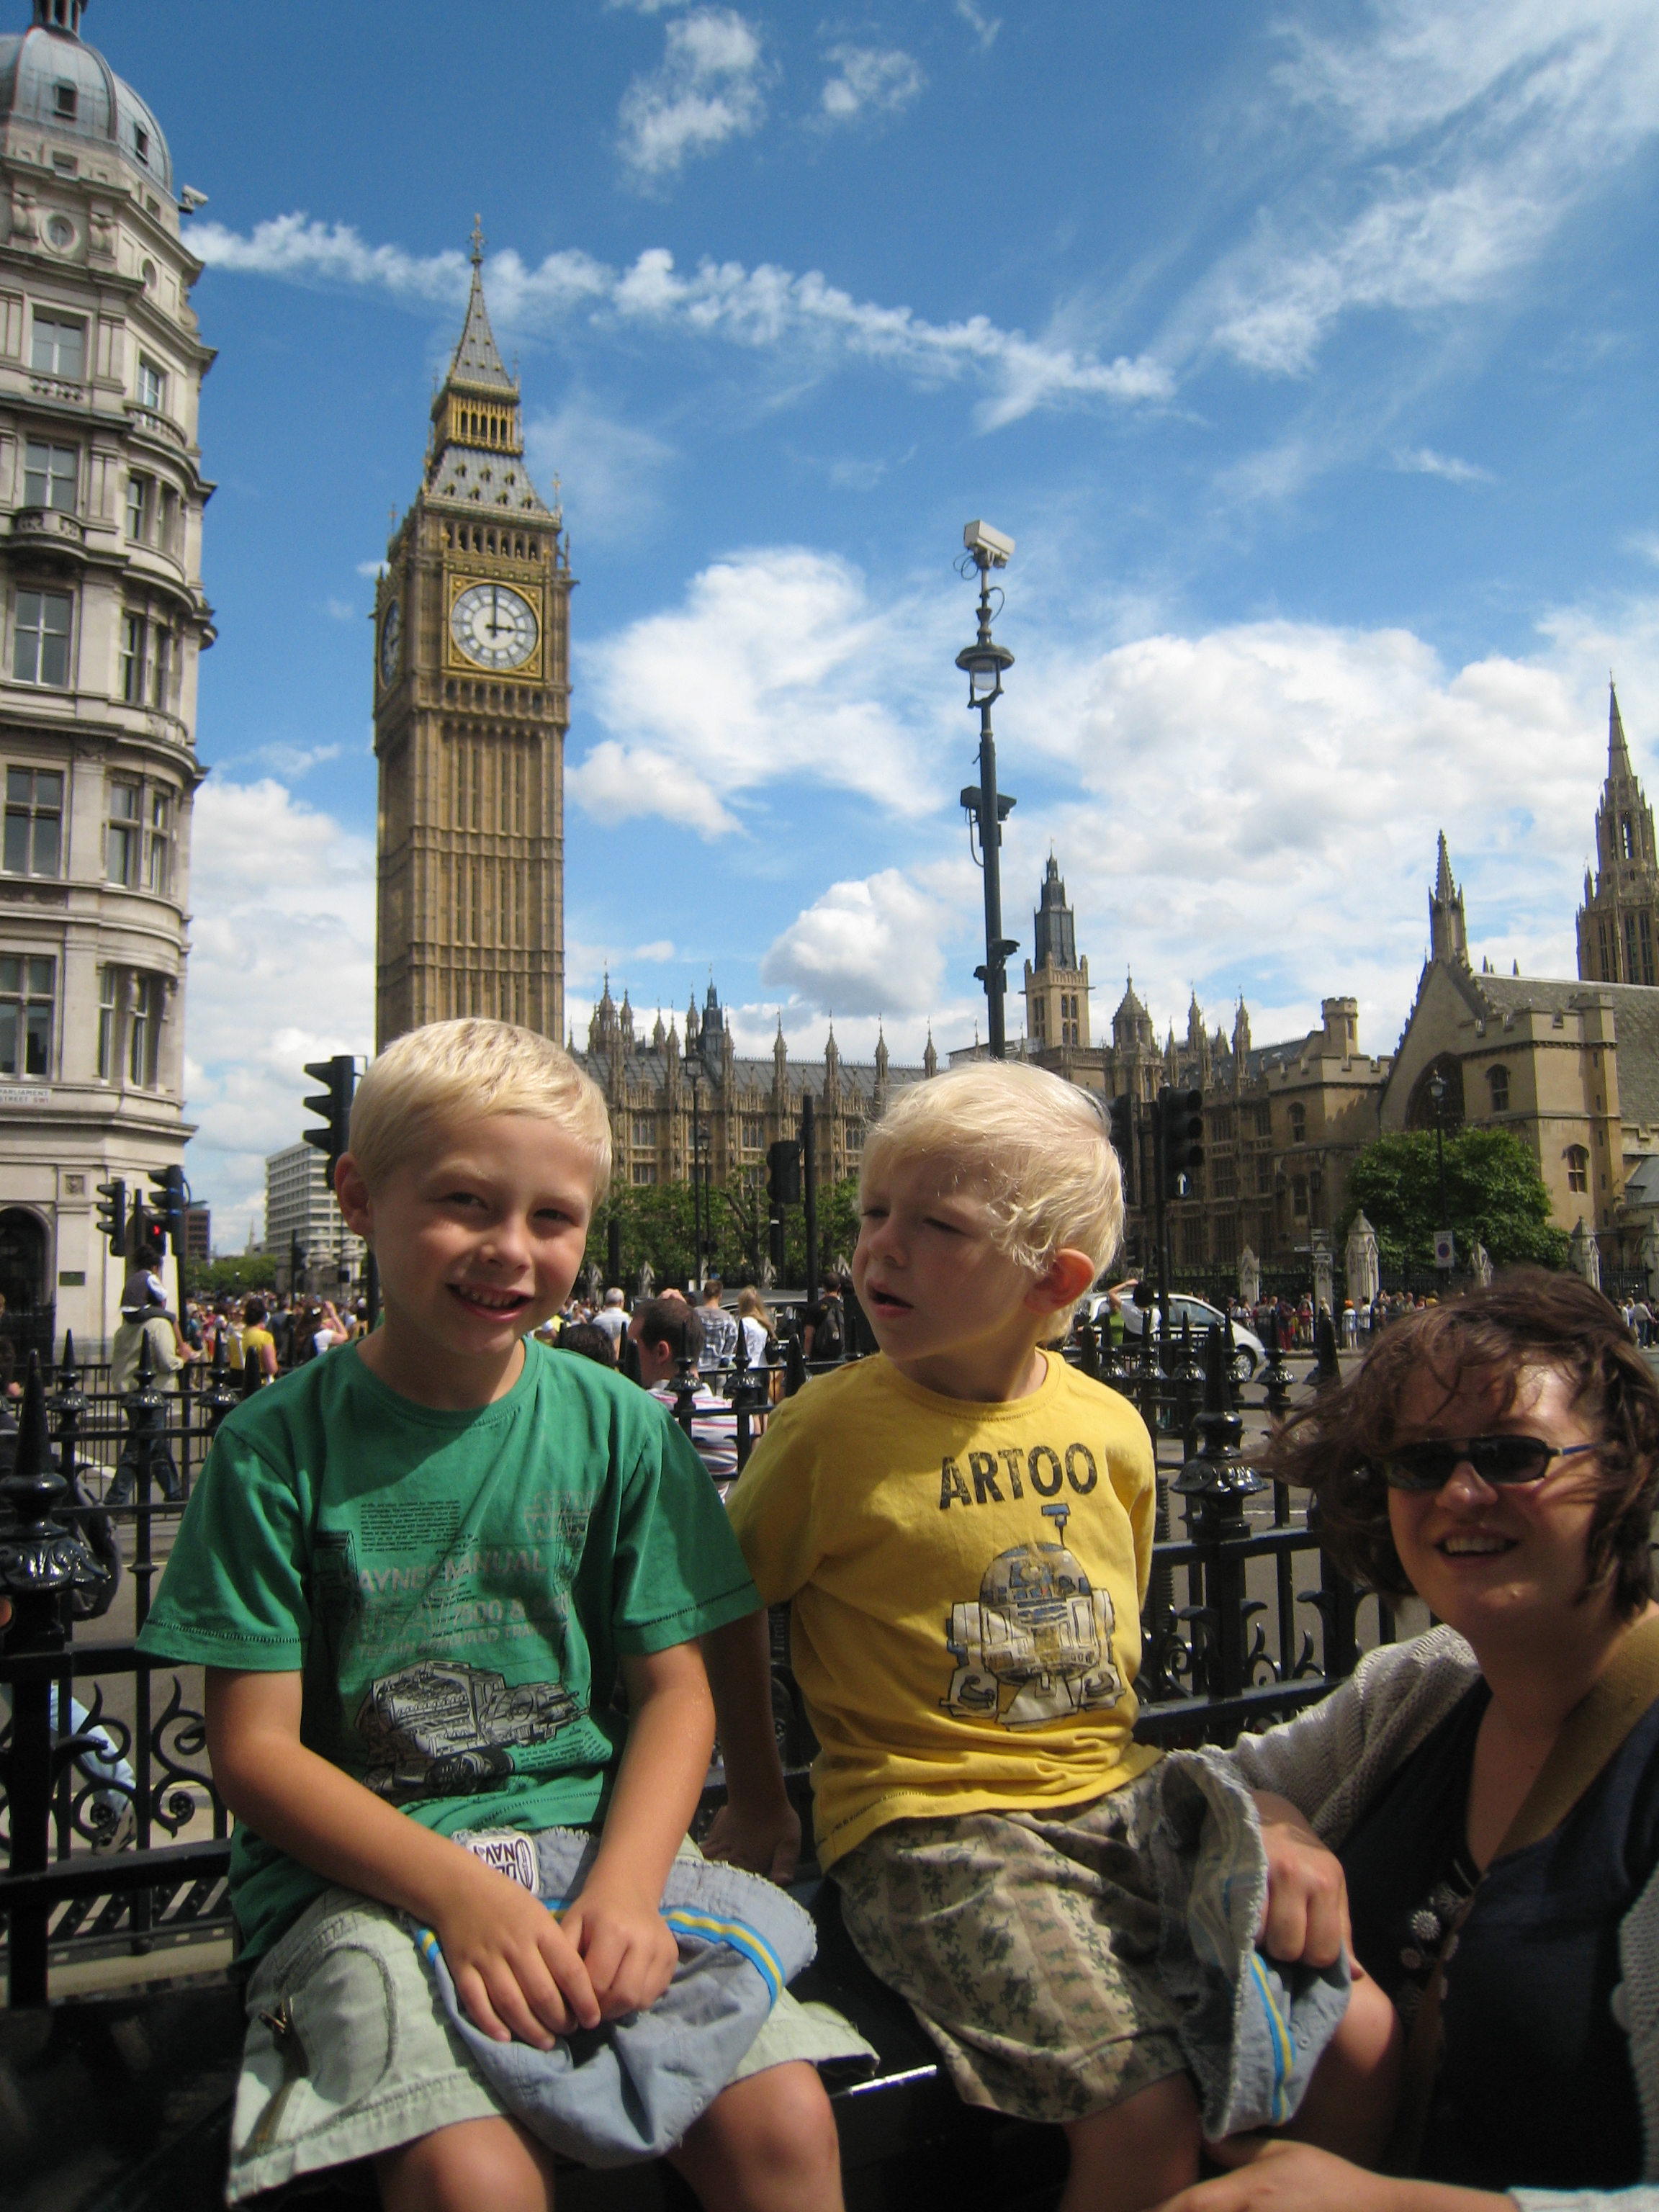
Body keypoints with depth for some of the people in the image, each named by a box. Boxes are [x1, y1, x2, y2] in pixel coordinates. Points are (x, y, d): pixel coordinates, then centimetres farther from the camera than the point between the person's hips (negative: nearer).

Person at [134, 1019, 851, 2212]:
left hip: (599, 1836, 3)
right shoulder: (280, 1442, -4)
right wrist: (462, 1893, -18)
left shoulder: (622, 1428, 2)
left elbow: (675, 1689, 4)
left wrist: (626, 1885, -14)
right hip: (358, 1866, -2)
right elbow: (255, 1746, -6)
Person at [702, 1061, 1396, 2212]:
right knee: (1148, 2111, -20)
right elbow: (726, 1603, 2)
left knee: (1358, 2036, -5)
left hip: (1116, 1793, 5)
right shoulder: (829, 1427, -11)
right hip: (931, 1818, -4)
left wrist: (1115, 1765, 11)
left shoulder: (1110, 1425, 1)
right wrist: (758, 1800, 5)